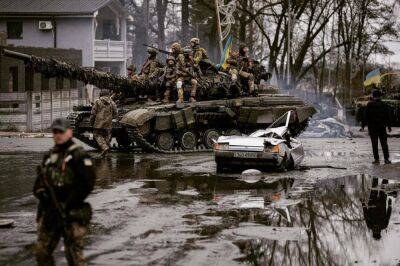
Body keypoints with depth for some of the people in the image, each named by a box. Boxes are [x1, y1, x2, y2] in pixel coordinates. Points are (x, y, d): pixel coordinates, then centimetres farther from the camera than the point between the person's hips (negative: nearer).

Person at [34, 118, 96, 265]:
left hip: (71, 214, -7)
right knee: (42, 252, 8)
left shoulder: (78, 155, -7)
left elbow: (87, 183, -15)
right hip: (48, 213, 7)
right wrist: (40, 191, -4)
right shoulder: (49, 156, 16)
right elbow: (39, 181, 20)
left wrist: (67, 205, -16)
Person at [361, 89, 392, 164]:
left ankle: (376, 159, -1)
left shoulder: (370, 104, -8)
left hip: (372, 127, -3)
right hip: (382, 127, 3)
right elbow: (388, 116, 8)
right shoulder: (383, 104, 3)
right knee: (384, 142, 8)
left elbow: (366, 115, -11)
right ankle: (386, 159, 5)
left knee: (374, 143, 2)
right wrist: (389, 126, 16)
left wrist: (363, 124, -3)